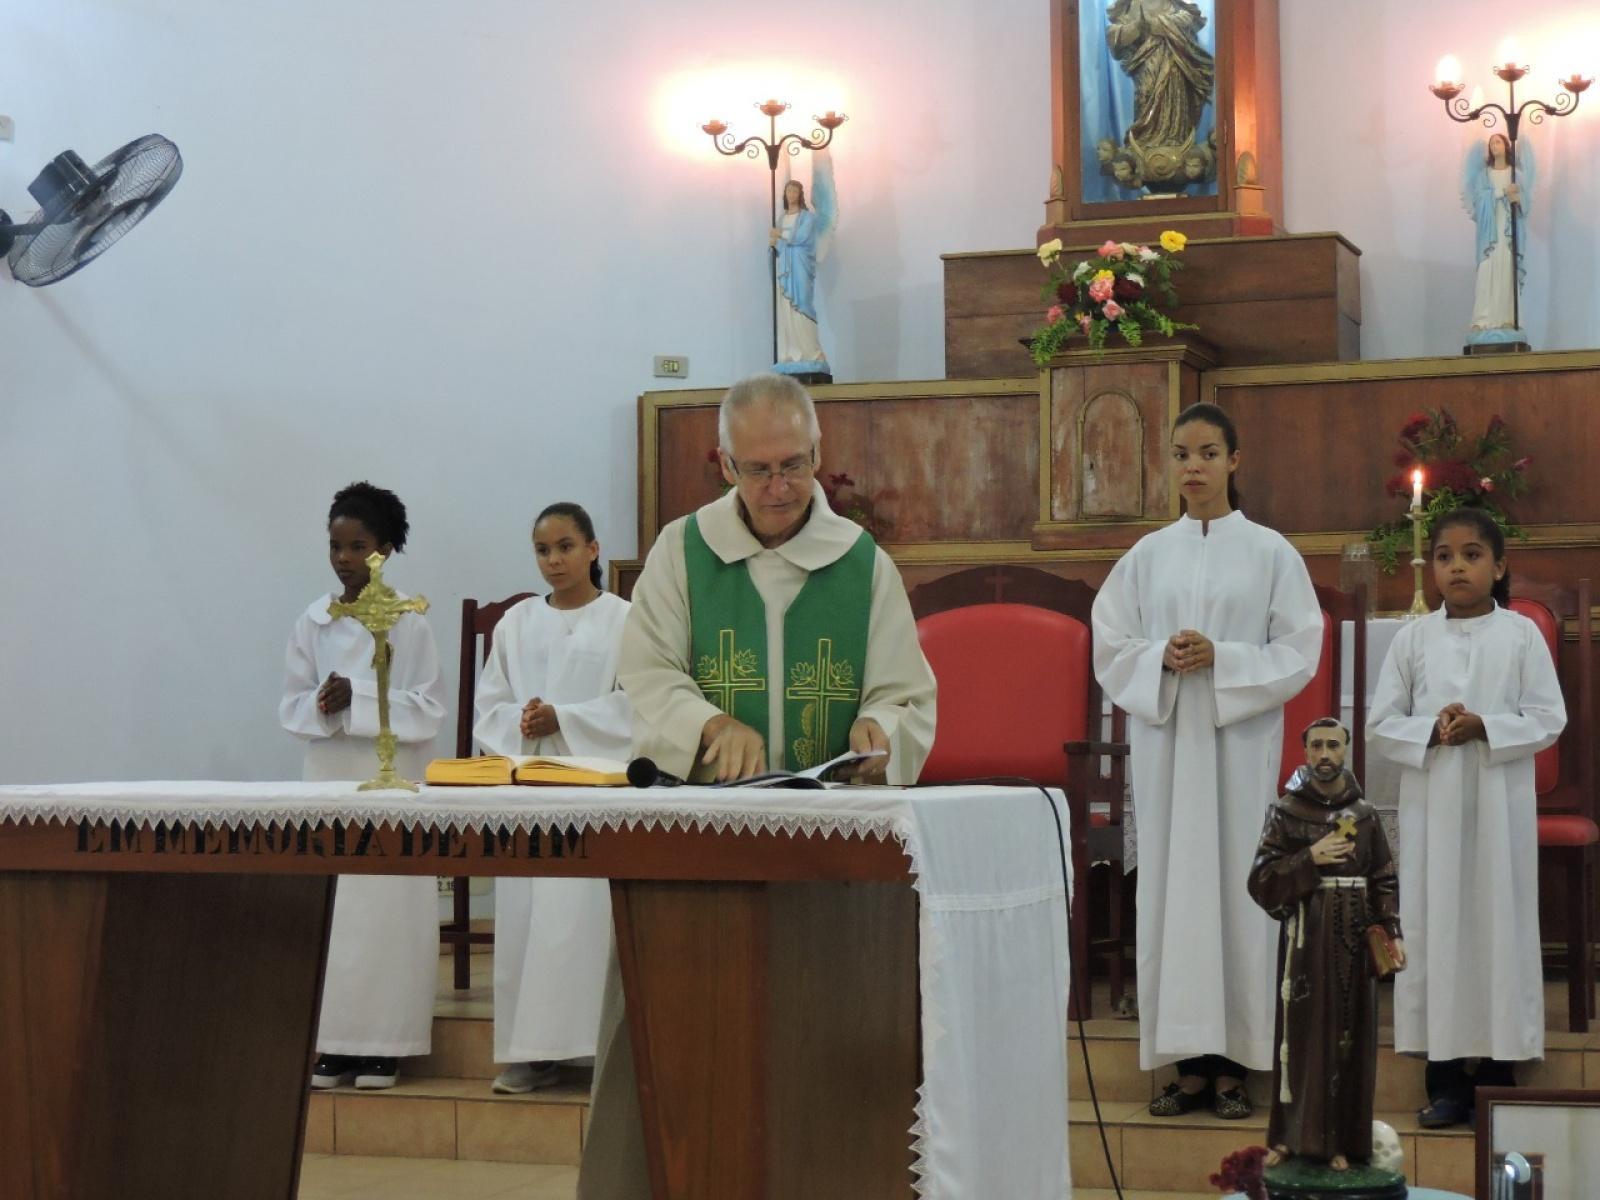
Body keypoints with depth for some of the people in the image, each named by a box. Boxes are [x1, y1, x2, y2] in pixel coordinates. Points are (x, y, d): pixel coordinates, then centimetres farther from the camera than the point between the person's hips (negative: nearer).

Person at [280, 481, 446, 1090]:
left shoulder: (409, 622, -3)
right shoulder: (312, 622, 7)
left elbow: (428, 709, -6)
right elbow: (292, 707, 8)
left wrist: (356, 698, -17)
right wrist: (323, 705, -14)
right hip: (328, 777, 3)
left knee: (385, 906, -4)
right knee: (325, 907, 0)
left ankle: (381, 1046, 2)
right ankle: (329, 1044, 6)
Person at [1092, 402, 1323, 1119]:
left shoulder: (1270, 553, 3)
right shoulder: (1146, 556, 10)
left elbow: (1299, 650, -1)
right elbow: (1110, 649, 8)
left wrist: (1222, 658, -14)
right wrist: (1162, 658, -11)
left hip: (1240, 740, -2)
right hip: (1164, 738, 2)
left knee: (1235, 882, -3)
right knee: (1171, 883, 0)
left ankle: (1233, 1060, 2)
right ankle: (1188, 1059, 3)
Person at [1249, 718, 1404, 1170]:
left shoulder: (1365, 814, 8)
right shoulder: (1287, 811, 1)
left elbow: (1384, 883, 8)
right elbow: (1261, 880, -4)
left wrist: (1393, 933, -3)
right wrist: (1310, 859, -15)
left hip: (1353, 939, 2)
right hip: (1305, 937, -2)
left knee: (1350, 1036, 3)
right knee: (1302, 1034, -1)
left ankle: (1341, 1141, 9)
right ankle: (1292, 1136, 8)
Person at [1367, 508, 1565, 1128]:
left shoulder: (1521, 635, 0)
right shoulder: (1413, 638, 4)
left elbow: (1549, 719, -2)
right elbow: (1380, 723, 4)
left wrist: (1486, 727, -16)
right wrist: (1430, 731, -15)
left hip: (1499, 804, -1)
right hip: (1430, 803, 1)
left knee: (1500, 926, 1)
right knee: (1434, 929, 1)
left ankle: (1498, 1067, 9)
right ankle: (1445, 1079, 7)